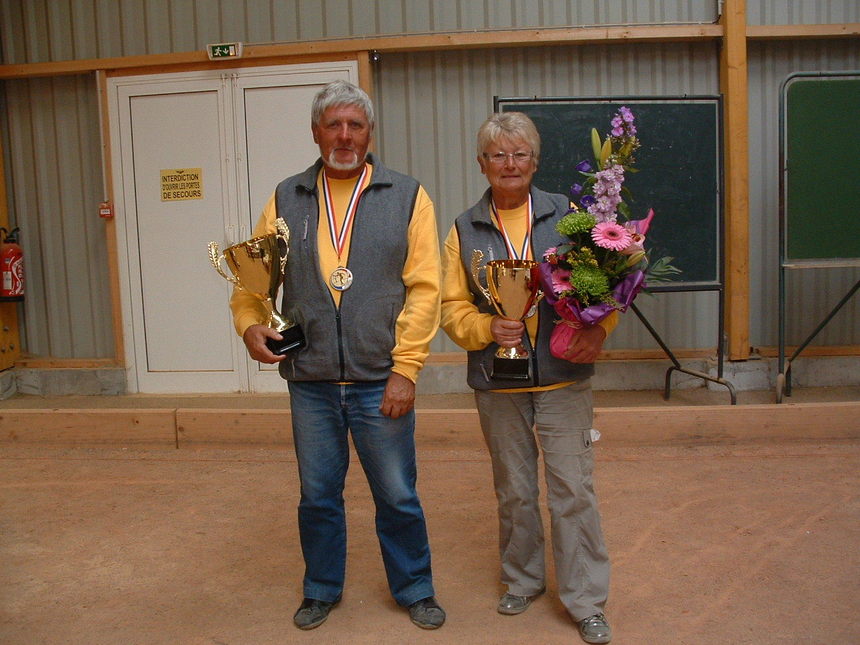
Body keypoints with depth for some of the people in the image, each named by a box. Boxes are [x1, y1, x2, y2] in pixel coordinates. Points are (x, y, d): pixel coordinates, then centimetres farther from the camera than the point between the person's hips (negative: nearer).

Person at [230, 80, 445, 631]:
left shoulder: (407, 197, -1)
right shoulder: (288, 200, 8)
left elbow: (424, 288, -6)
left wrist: (405, 368, -12)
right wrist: (250, 323, -10)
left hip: (381, 380, -2)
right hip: (310, 381, 3)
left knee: (397, 496, 10)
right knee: (318, 496, 16)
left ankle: (414, 590, 32)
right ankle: (322, 590, 37)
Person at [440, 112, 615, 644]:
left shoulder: (566, 216, 1)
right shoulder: (465, 230, 5)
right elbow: (453, 306, 5)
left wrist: (598, 330, -15)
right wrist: (486, 327, -14)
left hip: (564, 379, -2)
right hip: (498, 383, 2)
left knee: (574, 489, 1)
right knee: (514, 490, 15)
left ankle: (587, 601, 16)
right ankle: (523, 581, 36)